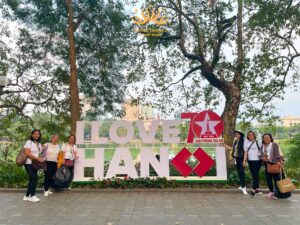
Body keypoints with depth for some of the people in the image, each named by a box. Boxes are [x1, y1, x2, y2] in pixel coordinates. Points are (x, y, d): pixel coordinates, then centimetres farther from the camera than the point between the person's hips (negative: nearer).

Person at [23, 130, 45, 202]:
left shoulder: (39, 143, 14)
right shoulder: (29, 142, -8)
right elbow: (27, 153, -18)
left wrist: (42, 159, -3)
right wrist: (38, 158, -21)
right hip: (29, 163, -7)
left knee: (32, 179, 8)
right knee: (34, 178, -12)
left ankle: (27, 196, 18)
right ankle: (32, 196, -1)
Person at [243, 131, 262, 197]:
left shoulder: (258, 142, -3)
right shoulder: (246, 142, 7)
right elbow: (245, 152, 7)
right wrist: (244, 160, 1)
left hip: (257, 160, -4)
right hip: (250, 160, 5)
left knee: (255, 174, -5)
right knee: (254, 175, 11)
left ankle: (253, 190, -2)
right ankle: (258, 189, 22)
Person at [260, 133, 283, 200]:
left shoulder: (274, 144, -2)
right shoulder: (262, 146, 13)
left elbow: (277, 153, -9)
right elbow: (261, 155, 16)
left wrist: (280, 160, -20)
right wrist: (263, 158, -5)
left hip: (274, 163, -5)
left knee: (276, 178, -4)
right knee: (268, 179, 8)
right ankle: (271, 192, 21)